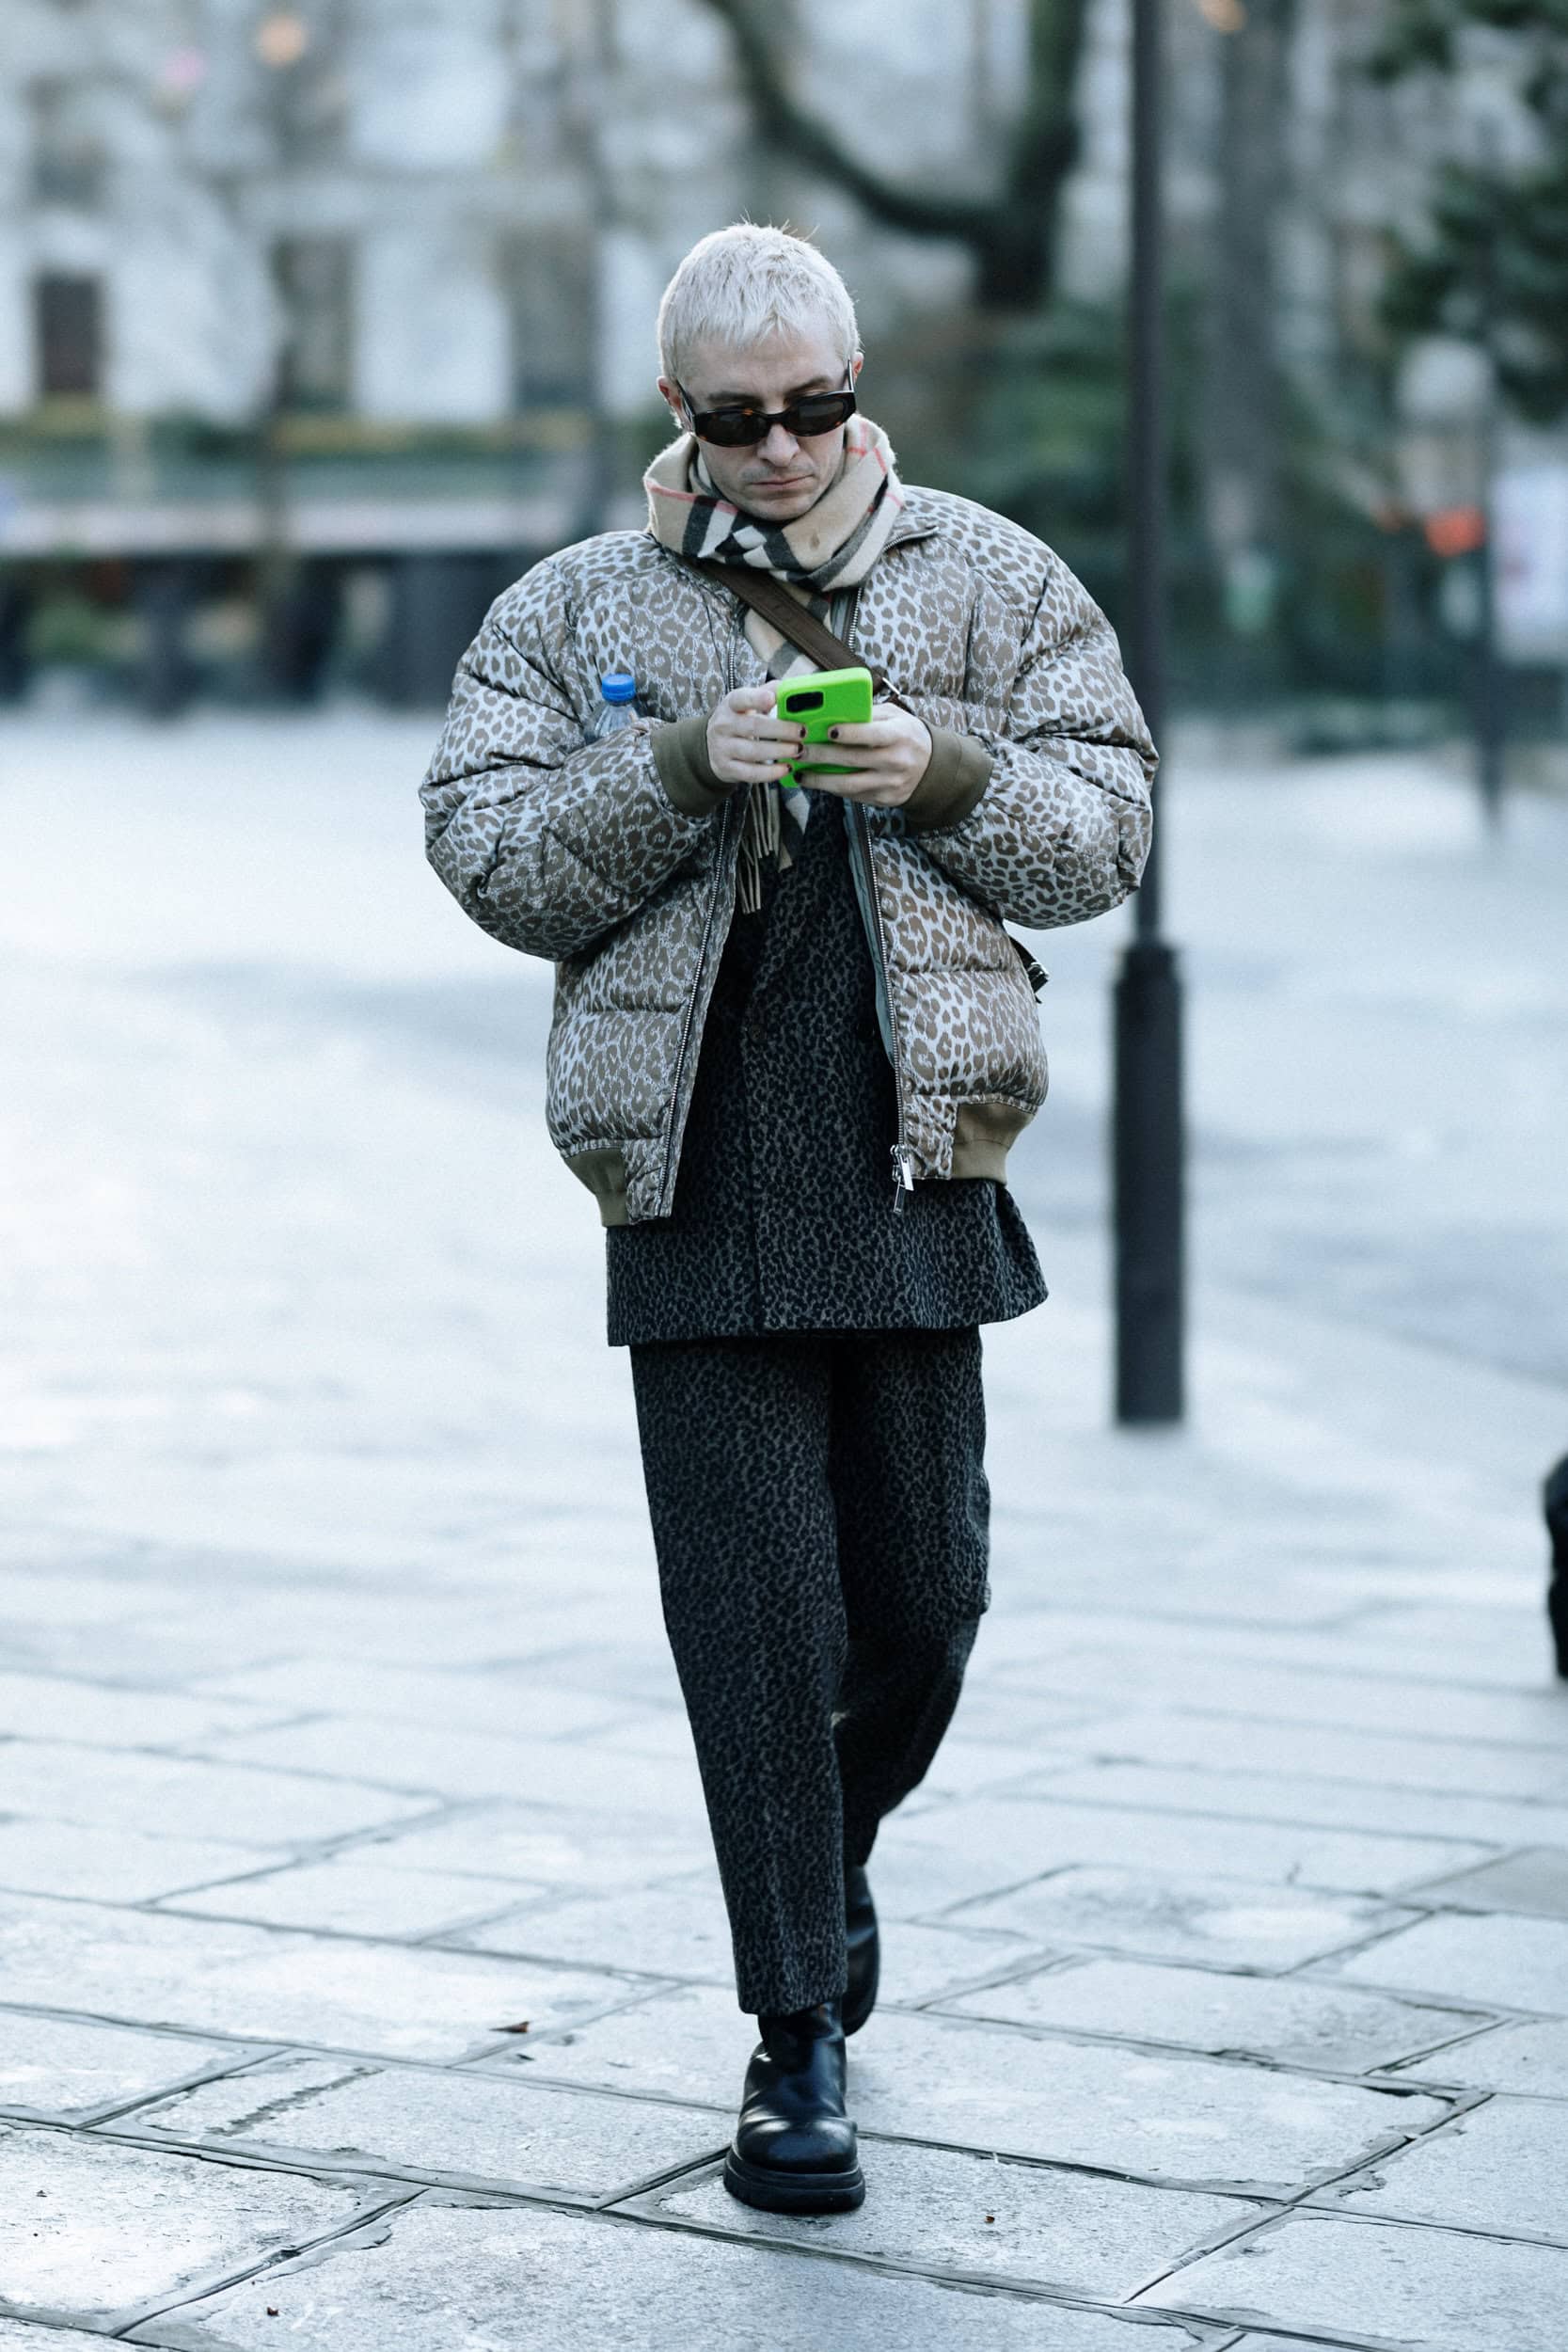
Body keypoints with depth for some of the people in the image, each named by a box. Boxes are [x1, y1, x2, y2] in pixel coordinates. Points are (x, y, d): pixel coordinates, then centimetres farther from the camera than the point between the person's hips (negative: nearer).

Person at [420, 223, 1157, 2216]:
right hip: (699, 1175, -1)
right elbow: (490, 855, 1)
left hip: (915, 1157, 1)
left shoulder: (995, 583, 9)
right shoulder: (574, 610, 8)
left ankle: (835, 1855, 39)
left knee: (924, 1588, 7)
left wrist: (952, 775, -12)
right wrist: (677, 767, -13)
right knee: (754, 1614, -2)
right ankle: (798, 2043, 6)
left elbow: (1104, 838, 6)